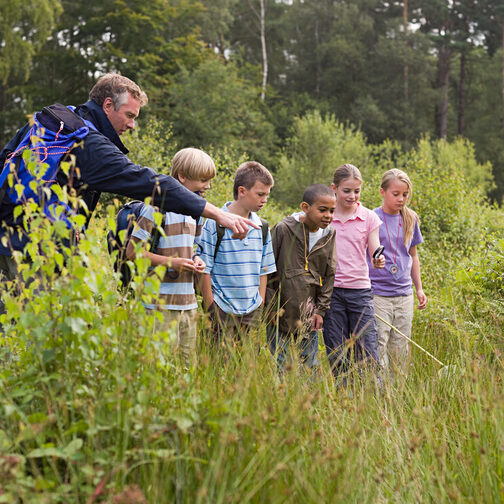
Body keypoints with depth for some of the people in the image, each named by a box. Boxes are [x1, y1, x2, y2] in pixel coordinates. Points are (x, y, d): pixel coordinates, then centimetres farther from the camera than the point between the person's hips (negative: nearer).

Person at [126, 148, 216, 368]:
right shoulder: (157, 206, -10)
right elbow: (132, 252, -11)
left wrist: (195, 259, 5)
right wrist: (171, 262, -18)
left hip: (188, 302, 8)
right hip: (162, 302, -8)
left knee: (189, 364, 8)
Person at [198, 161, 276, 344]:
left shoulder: (262, 227, 9)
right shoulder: (214, 223, -8)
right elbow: (204, 270, -7)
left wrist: (260, 306, 9)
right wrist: (211, 308, -7)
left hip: (252, 312, 5)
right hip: (223, 312, -4)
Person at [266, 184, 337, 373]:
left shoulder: (329, 235, 4)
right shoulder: (283, 229, -9)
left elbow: (330, 275, 10)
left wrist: (321, 310, 3)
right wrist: (272, 306, -6)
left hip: (309, 318, 4)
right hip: (280, 315, -4)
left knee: (311, 368, 8)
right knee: (282, 367, 0)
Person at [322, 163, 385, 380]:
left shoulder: (369, 218, 4)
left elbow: (374, 253, 0)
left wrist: (378, 261, -25)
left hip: (360, 290, 0)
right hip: (330, 290, 0)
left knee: (367, 354, -4)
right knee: (337, 356, 4)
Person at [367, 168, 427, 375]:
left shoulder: (411, 220, 10)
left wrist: (419, 288, 19)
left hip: (404, 295, 5)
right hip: (377, 294, -5)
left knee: (401, 349, 8)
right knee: (378, 348, -8)